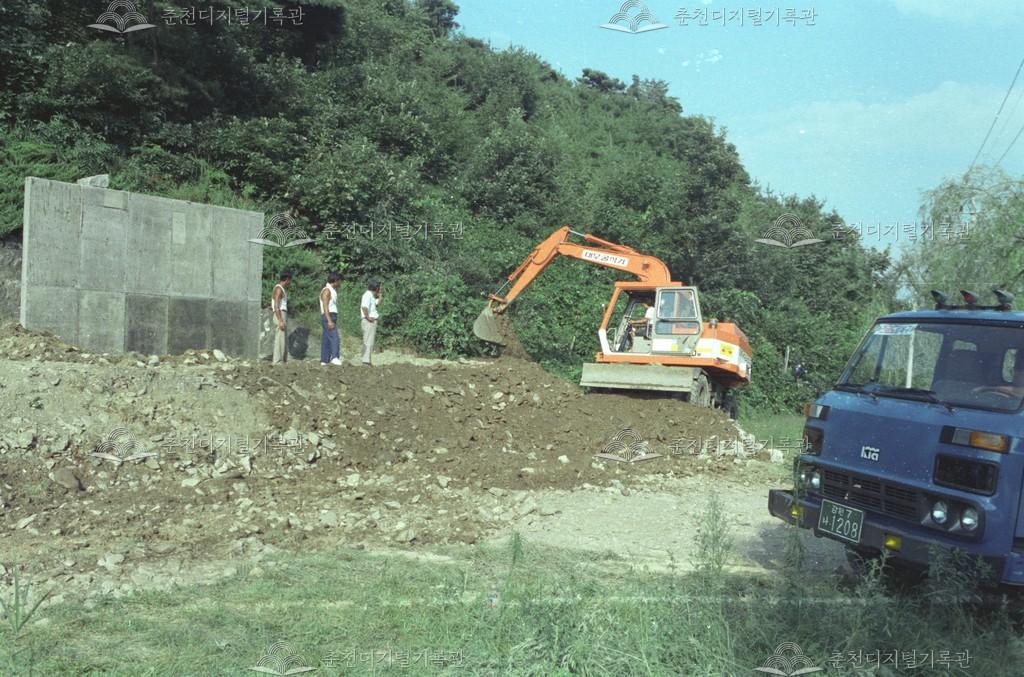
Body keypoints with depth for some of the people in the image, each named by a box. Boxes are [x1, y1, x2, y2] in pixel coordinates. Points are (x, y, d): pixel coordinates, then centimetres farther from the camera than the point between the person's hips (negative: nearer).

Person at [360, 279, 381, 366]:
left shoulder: (371, 295, 18)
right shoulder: (368, 295, -14)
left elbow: (377, 302, 33)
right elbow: (364, 307, -27)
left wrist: (379, 295, 21)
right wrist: (368, 317, -21)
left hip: (372, 321, 10)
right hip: (369, 322, -10)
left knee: (369, 342, 13)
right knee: (368, 341, -11)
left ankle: (366, 360, 17)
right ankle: (366, 361, -13)